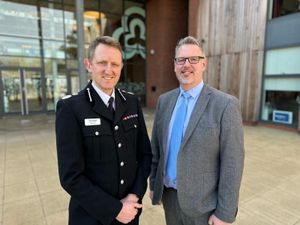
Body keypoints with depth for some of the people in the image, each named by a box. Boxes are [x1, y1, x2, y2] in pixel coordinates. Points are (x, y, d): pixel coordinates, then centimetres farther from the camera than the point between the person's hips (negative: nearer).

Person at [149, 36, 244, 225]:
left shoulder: (226, 104, -16)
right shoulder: (164, 100, 0)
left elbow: (232, 163, -14)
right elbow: (156, 147, 5)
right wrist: (153, 184, 9)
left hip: (203, 204, -4)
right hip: (169, 195, 5)